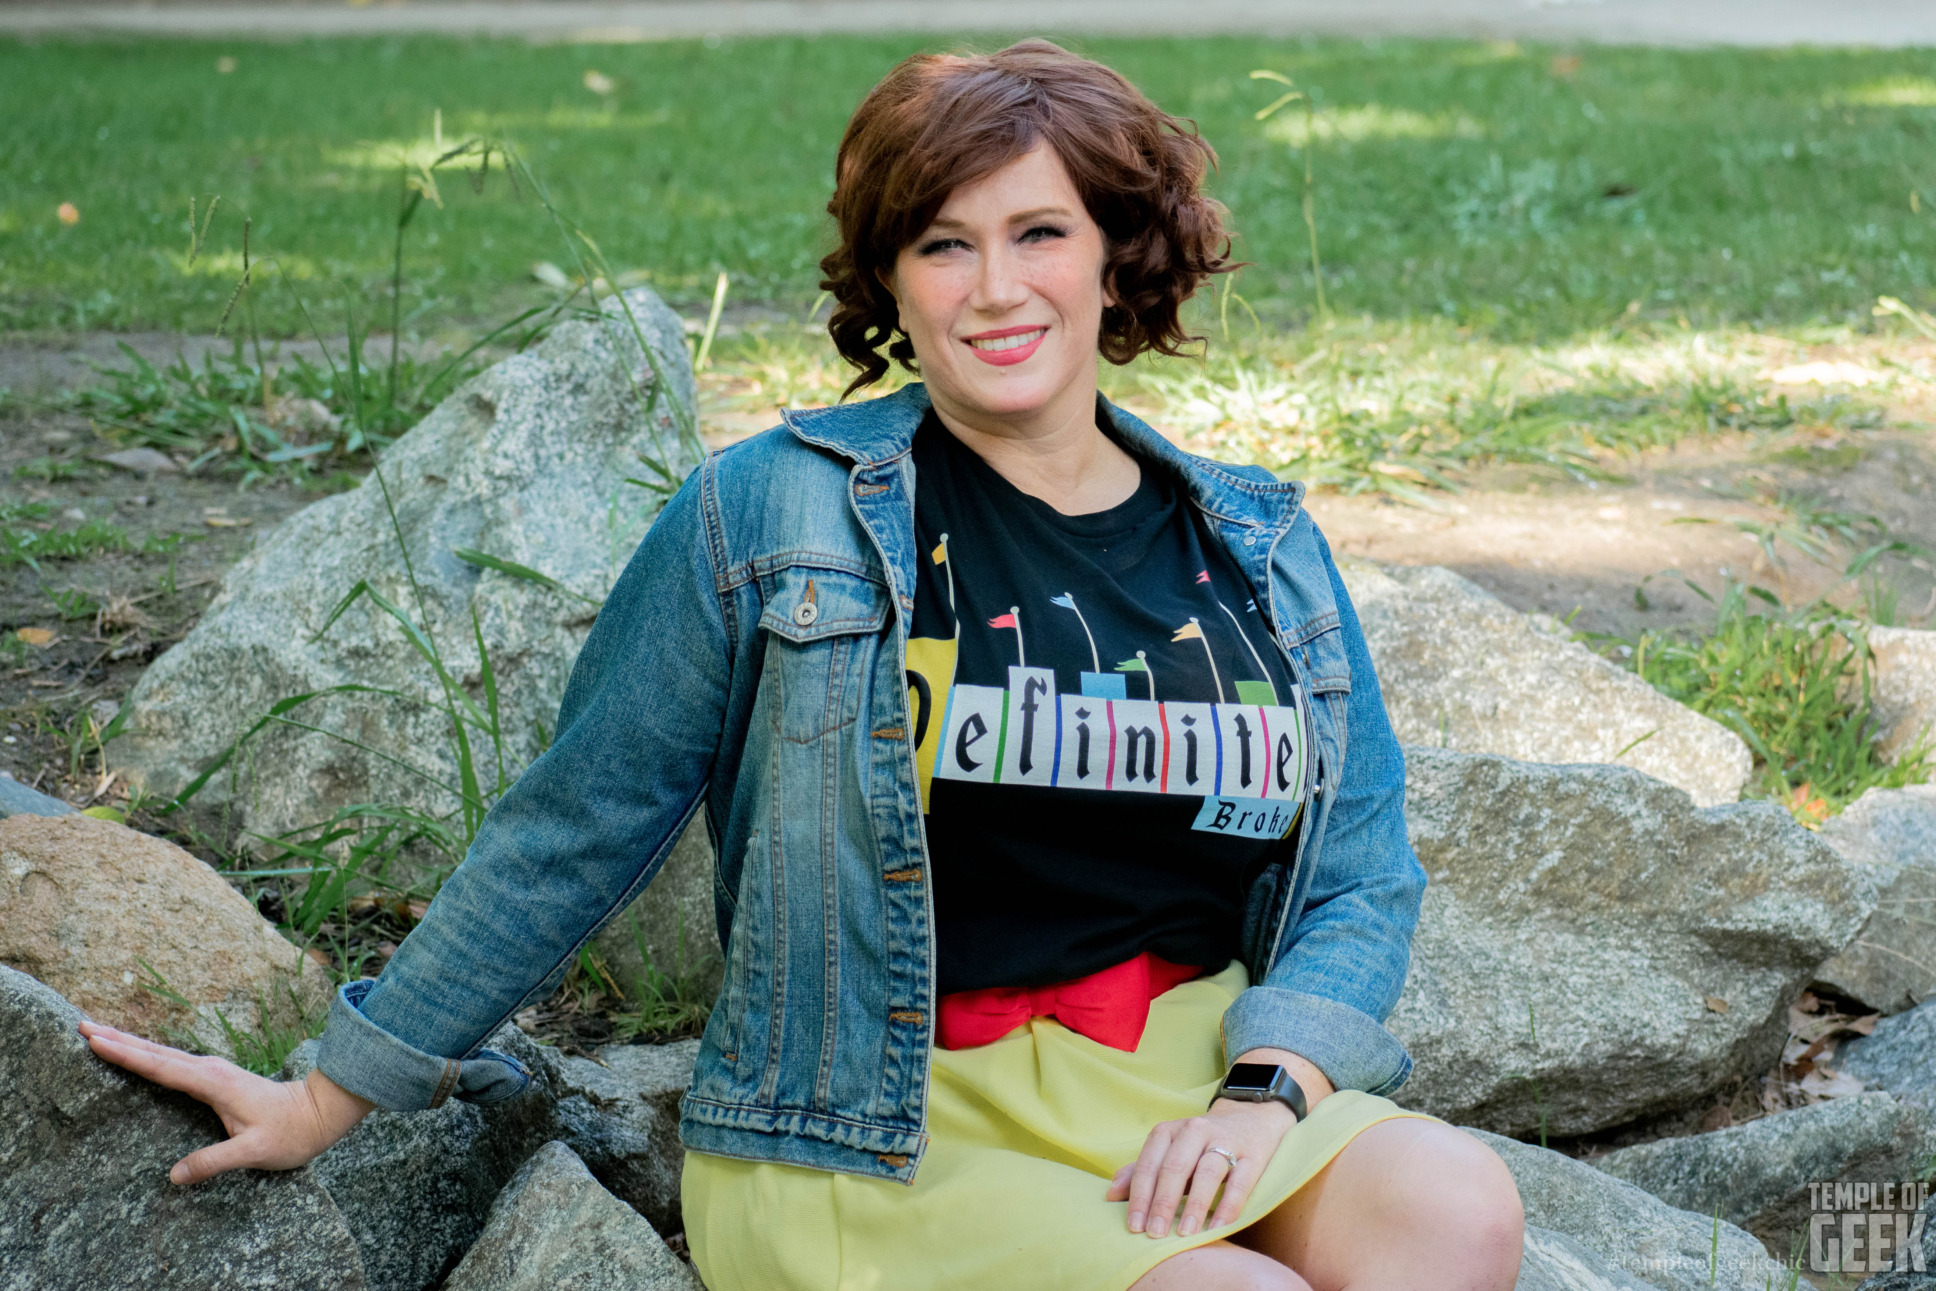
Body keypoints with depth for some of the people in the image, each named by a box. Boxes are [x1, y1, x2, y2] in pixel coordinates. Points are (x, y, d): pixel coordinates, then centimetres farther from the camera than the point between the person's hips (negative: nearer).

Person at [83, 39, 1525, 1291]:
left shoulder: (1262, 551, 11)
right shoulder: (773, 517, -1)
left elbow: (1362, 873, 12)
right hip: (880, 1141, -3)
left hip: (1188, 1089, 4)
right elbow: (575, 827, 5)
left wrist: (1266, 1093, -8)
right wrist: (327, 1097, 9)